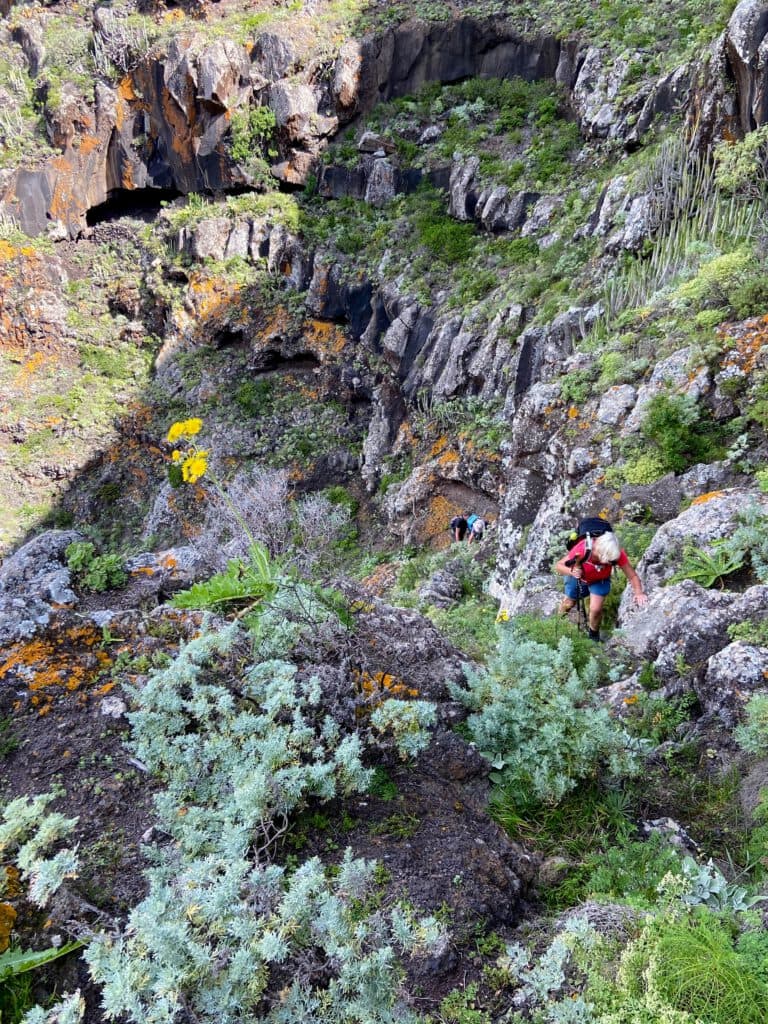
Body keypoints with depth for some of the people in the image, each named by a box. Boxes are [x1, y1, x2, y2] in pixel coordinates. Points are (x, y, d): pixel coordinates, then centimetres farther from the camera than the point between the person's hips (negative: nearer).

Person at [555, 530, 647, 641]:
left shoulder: (617, 553, -38)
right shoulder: (582, 549, -43)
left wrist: (639, 593, -46)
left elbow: (632, 575, -29)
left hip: (600, 581, 1)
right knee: (569, 603, 19)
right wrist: (572, 571, -51)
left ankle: (594, 635, 20)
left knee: (595, 609, -12)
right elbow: (558, 566, -32)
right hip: (577, 578, -1)